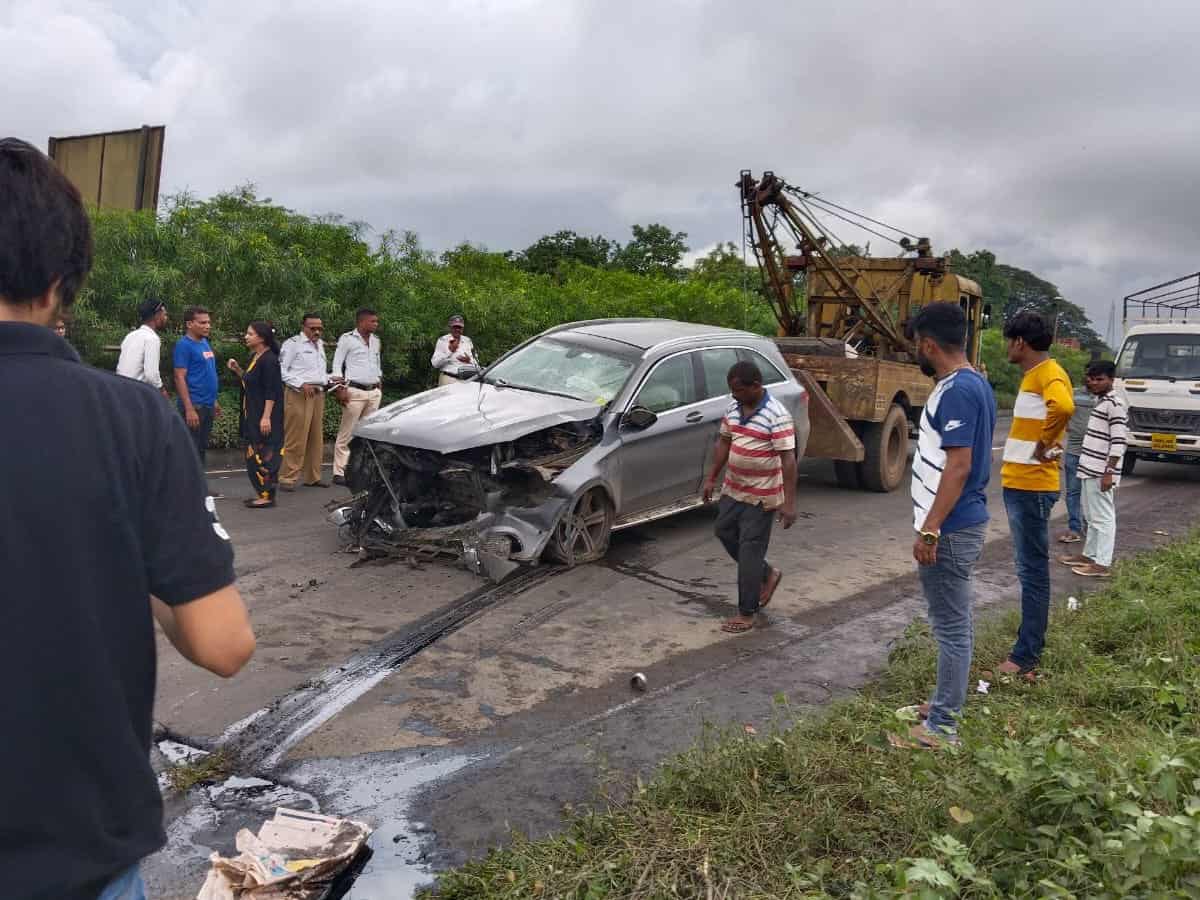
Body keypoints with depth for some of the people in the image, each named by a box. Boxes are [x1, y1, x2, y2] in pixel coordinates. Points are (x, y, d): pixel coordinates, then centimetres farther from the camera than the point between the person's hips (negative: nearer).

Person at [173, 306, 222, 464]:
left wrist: (214, 401, 20)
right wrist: (189, 409, -22)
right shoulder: (184, 345, -11)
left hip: (207, 406, 8)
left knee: (201, 451, 14)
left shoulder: (204, 342, 13)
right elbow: (180, 377, -16)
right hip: (194, 406, -8)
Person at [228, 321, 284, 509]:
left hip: (265, 416, -10)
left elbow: (271, 391, -20)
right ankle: (262, 493, 20)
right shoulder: (254, 358, 12)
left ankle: (267, 495, 0)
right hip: (252, 415, 10)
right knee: (254, 454, 13)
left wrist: (266, 416, -24)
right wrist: (237, 369, 8)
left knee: (262, 455, -6)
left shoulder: (269, 360, -16)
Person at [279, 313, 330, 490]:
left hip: (318, 394, 8)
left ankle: (312, 477, 18)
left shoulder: (320, 345, 21)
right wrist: (301, 384, -18)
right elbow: (281, 370, -10)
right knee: (296, 439, -9)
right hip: (298, 395, -7)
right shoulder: (293, 343, -3)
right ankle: (287, 478, -3)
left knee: (316, 438, 10)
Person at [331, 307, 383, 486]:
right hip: (355, 391, -6)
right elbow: (337, 364, -5)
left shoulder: (376, 341, 15)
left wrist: (380, 387, 18)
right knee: (347, 433, -5)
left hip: (374, 392, 6)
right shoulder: (347, 339, -3)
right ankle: (339, 472, -2)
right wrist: (341, 388, -12)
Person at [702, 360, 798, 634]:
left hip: (761, 496, -8)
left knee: (749, 551, -2)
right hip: (733, 488, 8)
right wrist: (712, 478, 14)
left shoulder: (777, 415, -20)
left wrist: (789, 502, -25)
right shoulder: (733, 408, 2)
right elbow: (724, 442, 14)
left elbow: (788, 459, -22)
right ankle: (768, 574, 36)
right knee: (725, 532, 17)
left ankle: (746, 614, 12)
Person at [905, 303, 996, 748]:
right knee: (954, 622, 18)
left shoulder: (957, 390, -20)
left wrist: (930, 530, -23)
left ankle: (942, 726, 8)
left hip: (950, 528, -10)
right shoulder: (974, 383, 12)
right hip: (961, 523, 10)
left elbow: (959, 465, -25)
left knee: (951, 625, -2)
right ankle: (947, 704, 31)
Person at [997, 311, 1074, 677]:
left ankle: (1027, 655, 2)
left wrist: (1044, 446, -23)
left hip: (1031, 488, -10)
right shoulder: (1032, 375, 16)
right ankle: (1032, 642, 25)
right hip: (1017, 484, 10)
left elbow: (1063, 407, -36)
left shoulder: (1049, 374, -15)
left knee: (1033, 571, -4)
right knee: (1029, 568, 15)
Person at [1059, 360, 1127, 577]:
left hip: (1101, 472, -9)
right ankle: (1089, 555, 27)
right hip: (1090, 470, 9)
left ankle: (1102, 564, 0)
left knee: (1103, 517, -4)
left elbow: (1119, 441, -19)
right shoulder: (1100, 402, 15)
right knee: (1092, 516, 17)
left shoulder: (1114, 404, -14)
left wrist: (1109, 472, -21)